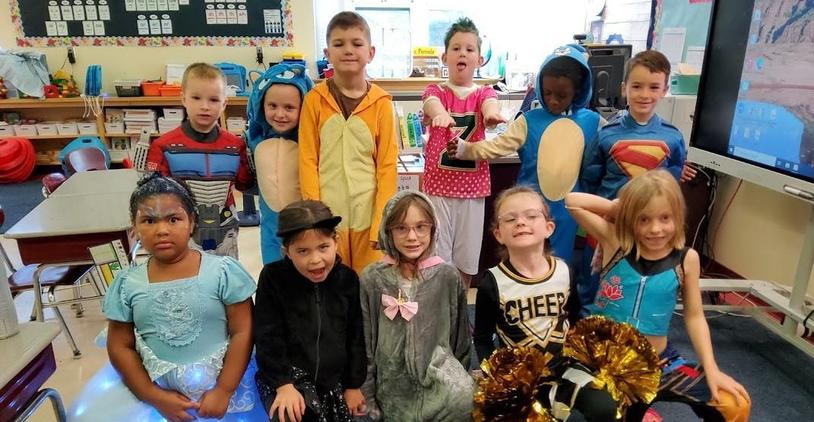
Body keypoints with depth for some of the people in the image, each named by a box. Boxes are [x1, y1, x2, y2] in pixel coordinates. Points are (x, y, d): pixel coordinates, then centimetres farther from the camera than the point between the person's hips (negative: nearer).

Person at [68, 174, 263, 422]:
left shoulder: (223, 271, -11)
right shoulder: (127, 284, -3)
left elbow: (242, 333, -9)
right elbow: (120, 347, 2)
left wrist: (223, 391, -12)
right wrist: (155, 397, -6)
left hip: (219, 381, -2)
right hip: (152, 384, 3)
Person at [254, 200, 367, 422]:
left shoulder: (348, 279, -3)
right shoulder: (273, 277, -10)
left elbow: (356, 337, 4)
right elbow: (268, 338, -9)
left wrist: (354, 385, 5)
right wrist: (284, 384, -17)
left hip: (336, 378, 4)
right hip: (288, 376, -3)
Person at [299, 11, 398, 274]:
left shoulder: (381, 103, -1)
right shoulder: (315, 99, 0)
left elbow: (387, 165, -1)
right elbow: (308, 160, -1)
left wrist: (382, 221, -6)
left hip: (368, 213, 0)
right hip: (327, 213, 0)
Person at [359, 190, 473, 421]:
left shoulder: (448, 276, -7)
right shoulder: (371, 279, -9)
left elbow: (460, 336, 3)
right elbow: (365, 341, -2)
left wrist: (460, 378, 9)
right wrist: (368, 394, 1)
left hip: (438, 365, 0)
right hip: (393, 379, 0)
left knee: (464, 399, -25)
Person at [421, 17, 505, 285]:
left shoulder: (484, 93, 5)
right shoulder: (435, 91, 1)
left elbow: (490, 104, -20)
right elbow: (433, 104, -23)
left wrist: (491, 113, -46)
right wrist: (440, 114, -49)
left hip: (472, 185, 2)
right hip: (438, 183, -1)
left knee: (467, 256, 11)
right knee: (438, 257, 3)